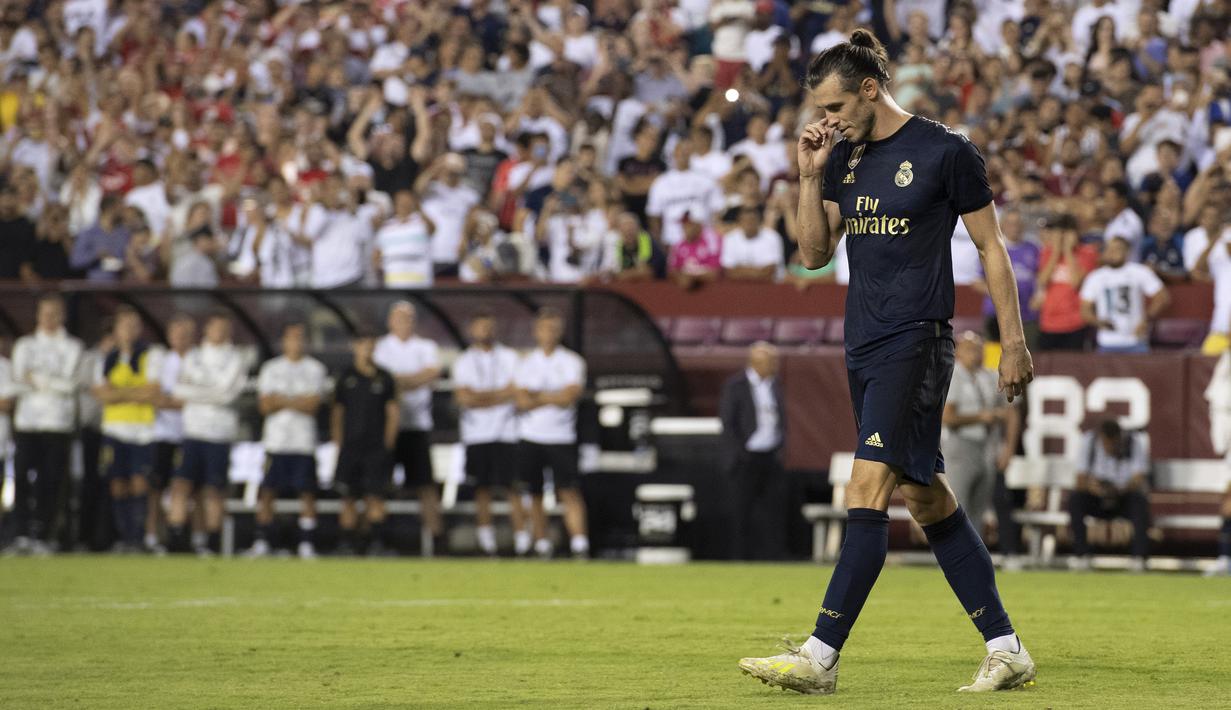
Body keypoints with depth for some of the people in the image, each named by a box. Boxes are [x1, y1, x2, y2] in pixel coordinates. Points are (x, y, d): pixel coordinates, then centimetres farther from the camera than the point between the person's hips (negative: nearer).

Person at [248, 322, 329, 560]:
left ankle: (306, 544, -1)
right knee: (267, 491, -1)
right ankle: (262, 542, 4)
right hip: (275, 440, 1)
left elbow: (313, 404, -6)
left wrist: (280, 400, -7)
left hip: (304, 441, -1)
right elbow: (265, 405, 2)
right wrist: (298, 401, -7)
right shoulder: (271, 369, 11)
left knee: (307, 493, -5)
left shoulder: (315, 369, 6)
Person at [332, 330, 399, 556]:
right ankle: (348, 543, 5)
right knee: (348, 497, 0)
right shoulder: (346, 377, 8)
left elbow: (392, 412, 8)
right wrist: (338, 443, 3)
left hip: (377, 447, -1)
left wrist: (388, 443, 1)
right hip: (350, 448, 1)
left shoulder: (384, 378, 7)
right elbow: (337, 413, 10)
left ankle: (377, 540, -4)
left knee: (376, 496, -6)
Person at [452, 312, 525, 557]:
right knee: (482, 489, 0)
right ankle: (486, 543, 4)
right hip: (476, 435, 1)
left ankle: (522, 542, -10)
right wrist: (499, 394, -5)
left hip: (506, 433, -1)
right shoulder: (462, 362, 9)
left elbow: (514, 391, -1)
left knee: (512, 488, -7)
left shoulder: (509, 357, 9)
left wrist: (480, 397, -6)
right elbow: (464, 398, -2)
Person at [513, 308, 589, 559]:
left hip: (562, 437, -2)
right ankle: (542, 545, 10)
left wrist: (536, 396, -4)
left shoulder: (572, 362, 3)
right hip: (530, 436, 2)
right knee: (534, 494, 4)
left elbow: (570, 396, -10)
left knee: (570, 491, -11)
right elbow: (522, 402, -4)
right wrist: (554, 398, -8)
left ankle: (579, 543, -18)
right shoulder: (526, 362, 7)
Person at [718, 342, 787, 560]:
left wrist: (780, 448, 8)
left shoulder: (775, 383, 12)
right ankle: (744, 557, 5)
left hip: (771, 458, 5)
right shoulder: (736, 385, -5)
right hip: (747, 458, -5)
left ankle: (773, 557, -1)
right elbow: (727, 423, -6)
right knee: (745, 511, 0)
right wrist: (738, 456, -11)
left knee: (773, 508, -2)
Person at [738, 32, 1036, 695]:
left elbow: (991, 248, -2)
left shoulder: (945, 152, -6)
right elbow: (815, 253, 13)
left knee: (868, 485, -16)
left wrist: (1013, 342, -4)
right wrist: (811, 175, 0)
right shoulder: (844, 157, 12)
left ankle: (821, 656, -20)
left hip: (917, 342, -8)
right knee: (927, 498, 8)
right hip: (863, 344, 8)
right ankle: (1005, 649, 14)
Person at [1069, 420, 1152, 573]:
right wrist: (1089, 484, -41)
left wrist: (1118, 490, -44)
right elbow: (1080, 481, -16)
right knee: (1075, 497, -29)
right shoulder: (1088, 441, -13)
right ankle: (1081, 553, -28)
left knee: (1139, 498, -35)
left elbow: (1138, 482, -24)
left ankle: (1139, 557, -37)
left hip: (1127, 501, -1)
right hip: (1098, 501, 1)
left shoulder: (1137, 442, -16)